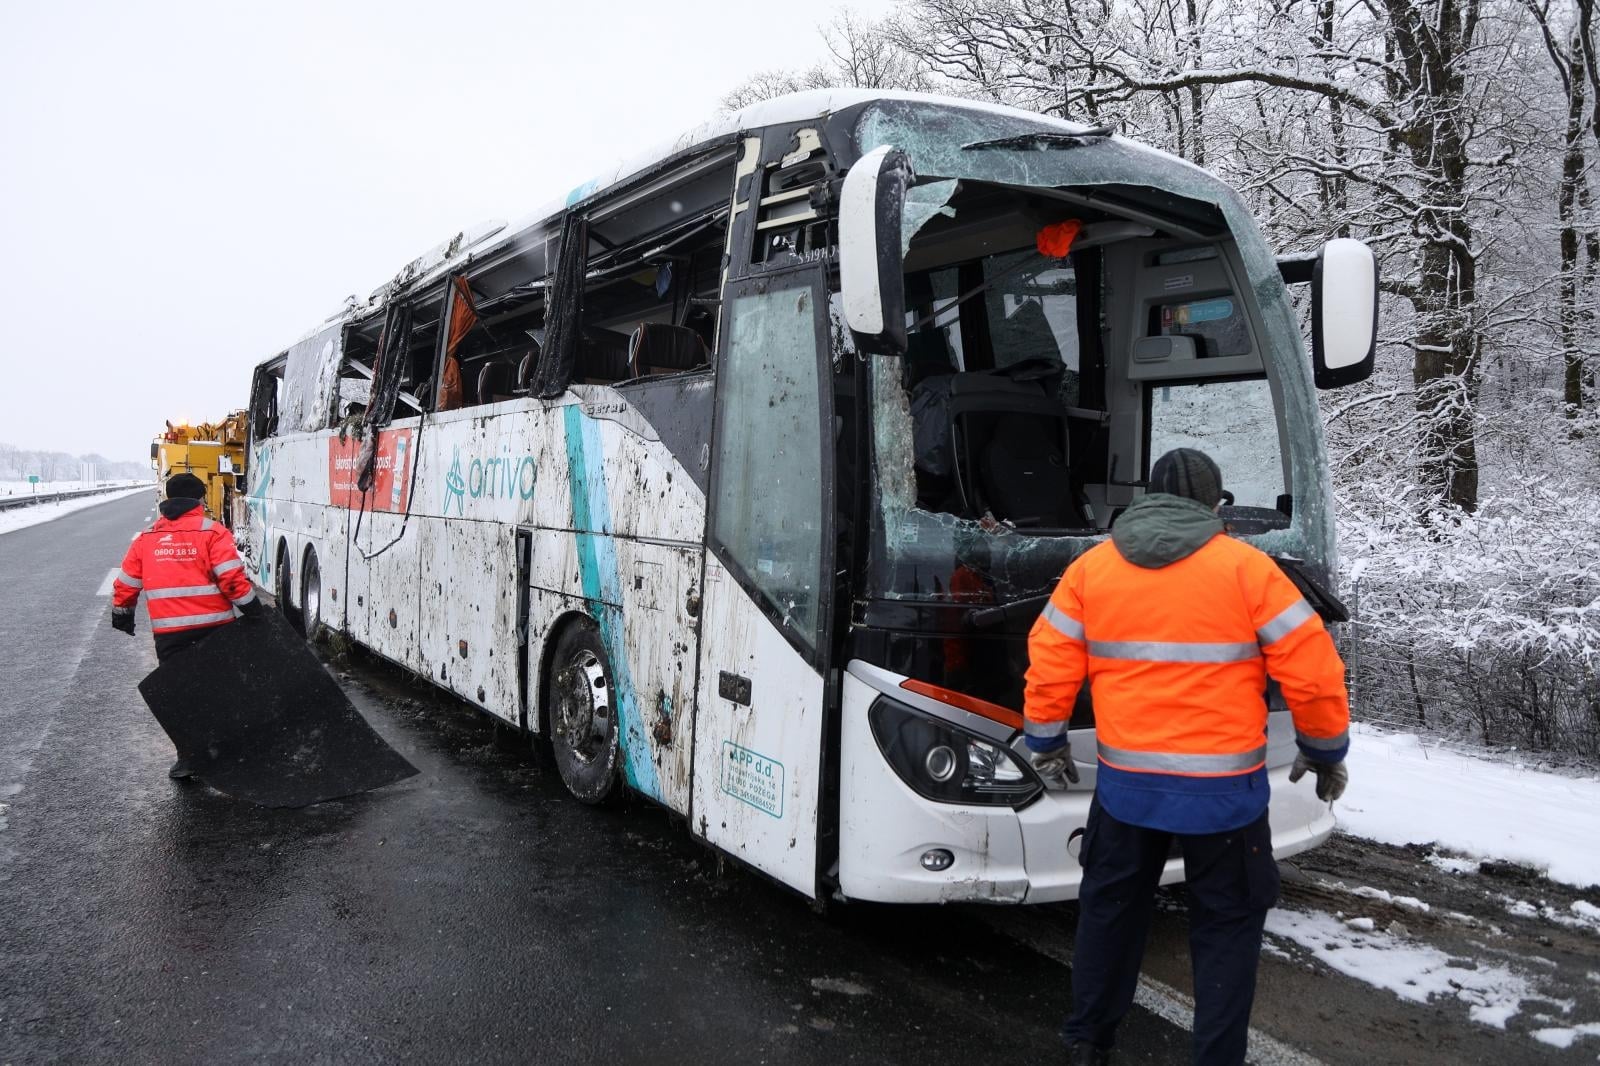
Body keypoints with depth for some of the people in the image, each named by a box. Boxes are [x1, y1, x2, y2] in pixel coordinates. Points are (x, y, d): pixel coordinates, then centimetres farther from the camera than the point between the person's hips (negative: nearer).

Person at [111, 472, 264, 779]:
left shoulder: (146, 539, 9)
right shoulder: (212, 532, -4)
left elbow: (125, 583, 14)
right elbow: (232, 578, -14)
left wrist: (122, 614, 30)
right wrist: (254, 612, -8)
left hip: (169, 634, 2)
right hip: (212, 628, -2)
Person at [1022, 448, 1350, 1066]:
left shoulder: (1091, 566, 2)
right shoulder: (1246, 567, -6)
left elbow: (1050, 667, 4)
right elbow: (1312, 672, -6)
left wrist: (1045, 745, 17)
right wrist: (1325, 750, 10)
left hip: (1124, 783, 3)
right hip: (1223, 789, -3)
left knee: (1110, 908, 21)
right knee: (1228, 926, 15)